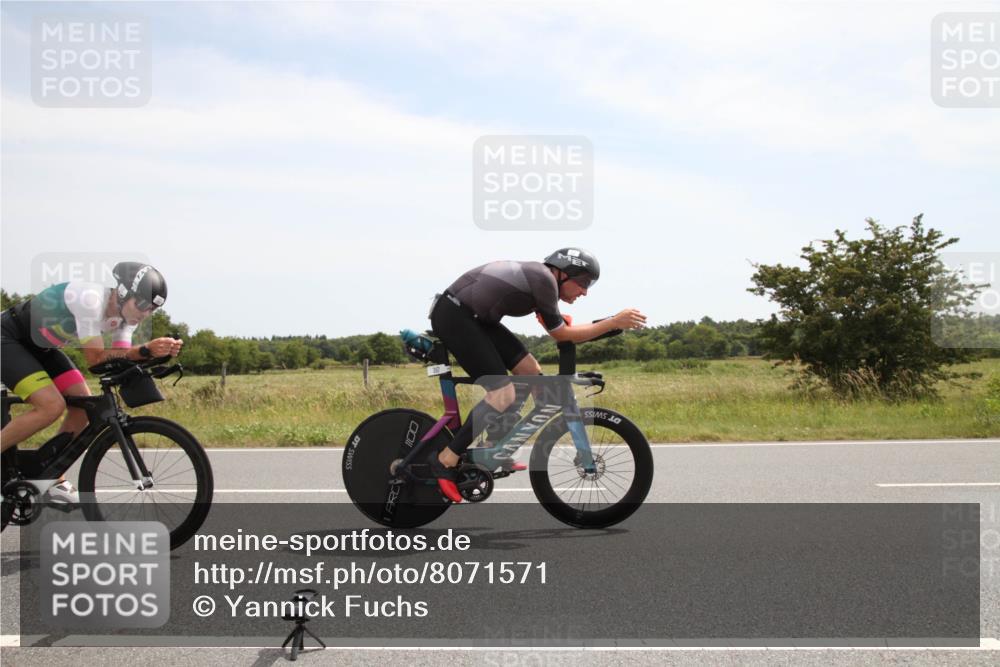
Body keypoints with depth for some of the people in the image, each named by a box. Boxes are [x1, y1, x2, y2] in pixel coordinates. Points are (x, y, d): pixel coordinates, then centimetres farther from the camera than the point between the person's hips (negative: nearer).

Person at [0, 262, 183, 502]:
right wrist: (146, 350, -42)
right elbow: (95, 358, -32)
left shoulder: (125, 312, -8)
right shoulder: (91, 298, -33)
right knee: (52, 406, -23)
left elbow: (122, 358, -14)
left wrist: (161, 350, -30)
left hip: (38, 345, 9)